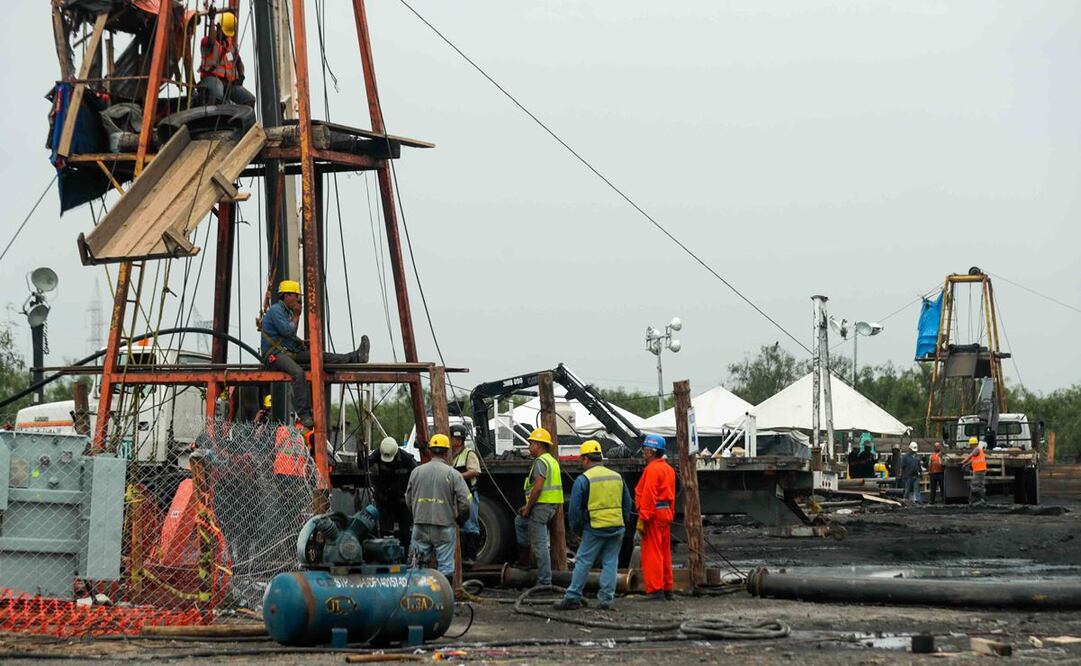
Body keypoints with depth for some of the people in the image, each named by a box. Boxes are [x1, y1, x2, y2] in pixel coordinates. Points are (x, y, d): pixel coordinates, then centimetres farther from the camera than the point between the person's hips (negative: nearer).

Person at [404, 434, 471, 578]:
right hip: (445, 527, -3)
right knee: (445, 567, 3)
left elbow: (408, 500, 11)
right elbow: (465, 503, -9)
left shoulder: (416, 472, 5)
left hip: (420, 527, 3)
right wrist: (459, 520, 10)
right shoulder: (452, 474, -6)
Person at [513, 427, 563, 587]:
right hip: (552, 506, 11)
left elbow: (537, 488, -22)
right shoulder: (552, 461, 18)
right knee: (520, 521, 30)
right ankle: (524, 559, 27)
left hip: (541, 506, -11)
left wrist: (528, 508, -12)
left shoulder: (541, 461, -13)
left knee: (540, 545, -7)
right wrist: (528, 507, 18)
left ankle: (545, 581, -6)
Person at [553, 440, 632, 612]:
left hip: (595, 529, -4)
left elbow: (575, 509, -5)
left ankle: (572, 597, 2)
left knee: (583, 562, 1)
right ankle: (606, 599, 5)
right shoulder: (617, 477, 11)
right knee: (610, 563, 8)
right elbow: (627, 504, 17)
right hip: (617, 528, 5)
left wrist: (576, 529, 8)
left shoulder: (583, 479, -6)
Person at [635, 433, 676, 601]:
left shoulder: (652, 469, -14)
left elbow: (648, 497, -20)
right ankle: (667, 589, 18)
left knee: (651, 553, -6)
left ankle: (656, 589, -8)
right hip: (666, 513, 10)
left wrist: (642, 519, -20)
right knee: (665, 553, 13)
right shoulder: (668, 469, 16)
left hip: (653, 514, -10)